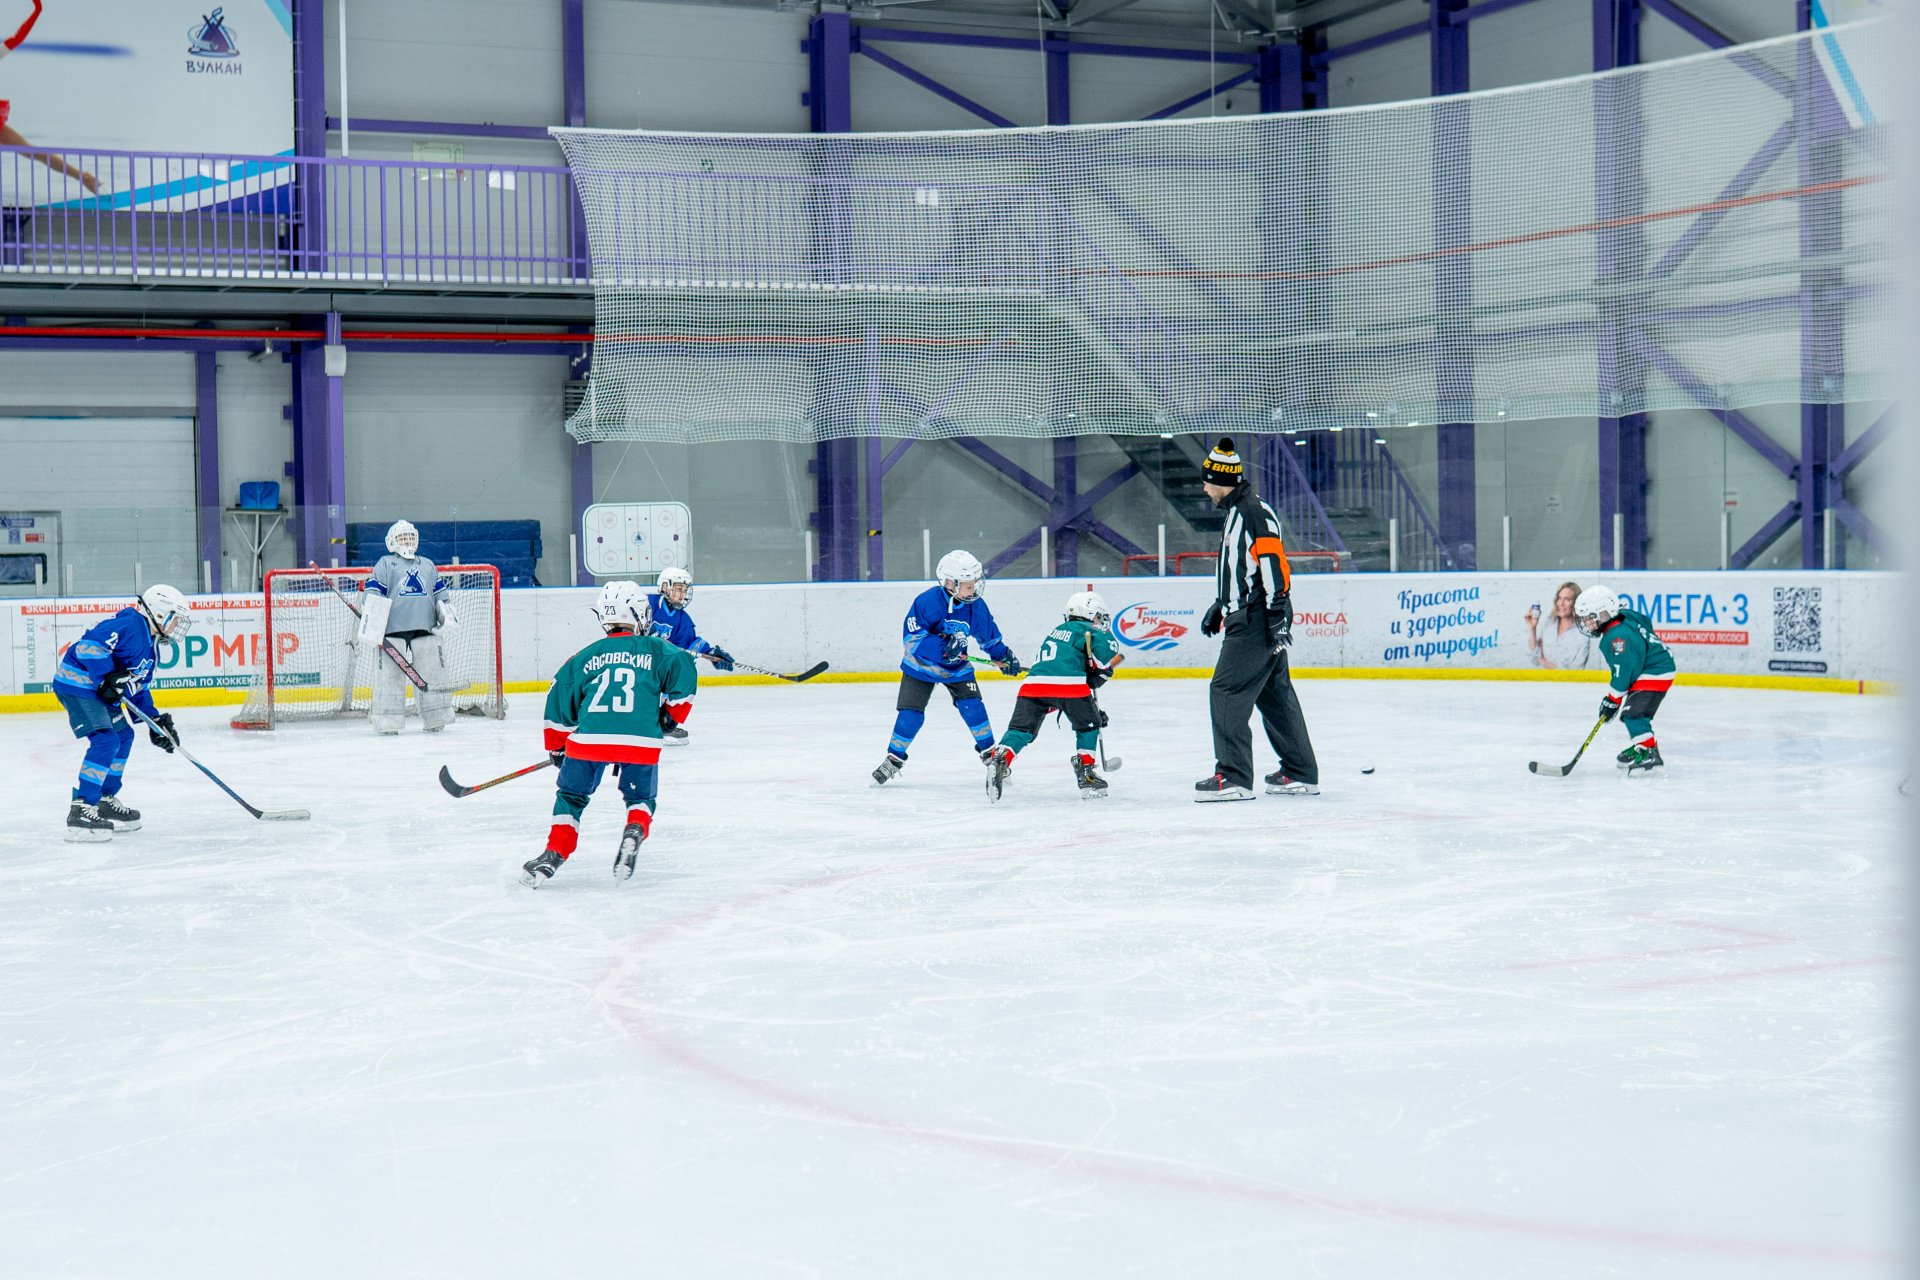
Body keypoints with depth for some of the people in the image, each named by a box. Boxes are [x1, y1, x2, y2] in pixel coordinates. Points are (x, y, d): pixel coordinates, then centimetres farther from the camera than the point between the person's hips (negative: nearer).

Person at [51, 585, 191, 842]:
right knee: (106, 740, -20)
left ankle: (105, 801, 29)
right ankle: (81, 811, -21)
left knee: (123, 736, 19)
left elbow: (139, 688, 22)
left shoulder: (148, 644, 18)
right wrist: (107, 678, -27)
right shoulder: (130, 625, -16)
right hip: (76, 683, -11)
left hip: (93, 689, 11)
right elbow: (89, 643, -27)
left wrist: (156, 720, 13)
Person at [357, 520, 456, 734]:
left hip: (425, 628, 4)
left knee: (433, 672, 4)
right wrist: (370, 630, -13)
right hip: (393, 628, -4)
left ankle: (435, 720, 13)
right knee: (390, 674, -7)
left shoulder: (427, 565, 21)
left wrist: (447, 617, 12)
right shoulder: (385, 564, 4)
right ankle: (387, 722, -3)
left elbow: (440, 594, 26)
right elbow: (373, 596, -4)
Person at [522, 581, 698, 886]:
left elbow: (560, 698, 18)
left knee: (571, 795, 20)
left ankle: (554, 854, 9)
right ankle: (635, 831, -10)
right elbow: (684, 673, 1)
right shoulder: (656, 650, 13)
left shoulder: (585, 657, 17)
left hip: (589, 738, 1)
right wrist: (673, 714, 15)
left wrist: (556, 747, 30)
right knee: (641, 798, 20)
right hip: (640, 741, -1)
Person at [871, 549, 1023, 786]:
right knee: (910, 713, -6)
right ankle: (894, 759, 12)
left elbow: (989, 634, 4)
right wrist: (942, 647, -40)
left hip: (957, 667, 3)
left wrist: (1004, 656, 3)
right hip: (921, 665, -3)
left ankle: (989, 752, 6)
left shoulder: (976, 606, -14)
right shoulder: (927, 601, -28)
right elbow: (911, 638, -30)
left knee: (972, 706, -12)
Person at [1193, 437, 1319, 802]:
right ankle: (1301, 774, 19)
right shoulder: (1237, 511, 17)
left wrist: (1278, 616, -24)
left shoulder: (1255, 512, -15)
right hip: (1249, 617, 11)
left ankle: (1234, 777, -11)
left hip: (1257, 621, -11)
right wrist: (1220, 607, 29)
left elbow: (1274, 565, -21)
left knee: (1227, 690, -11)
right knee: (1274, 694, 13)